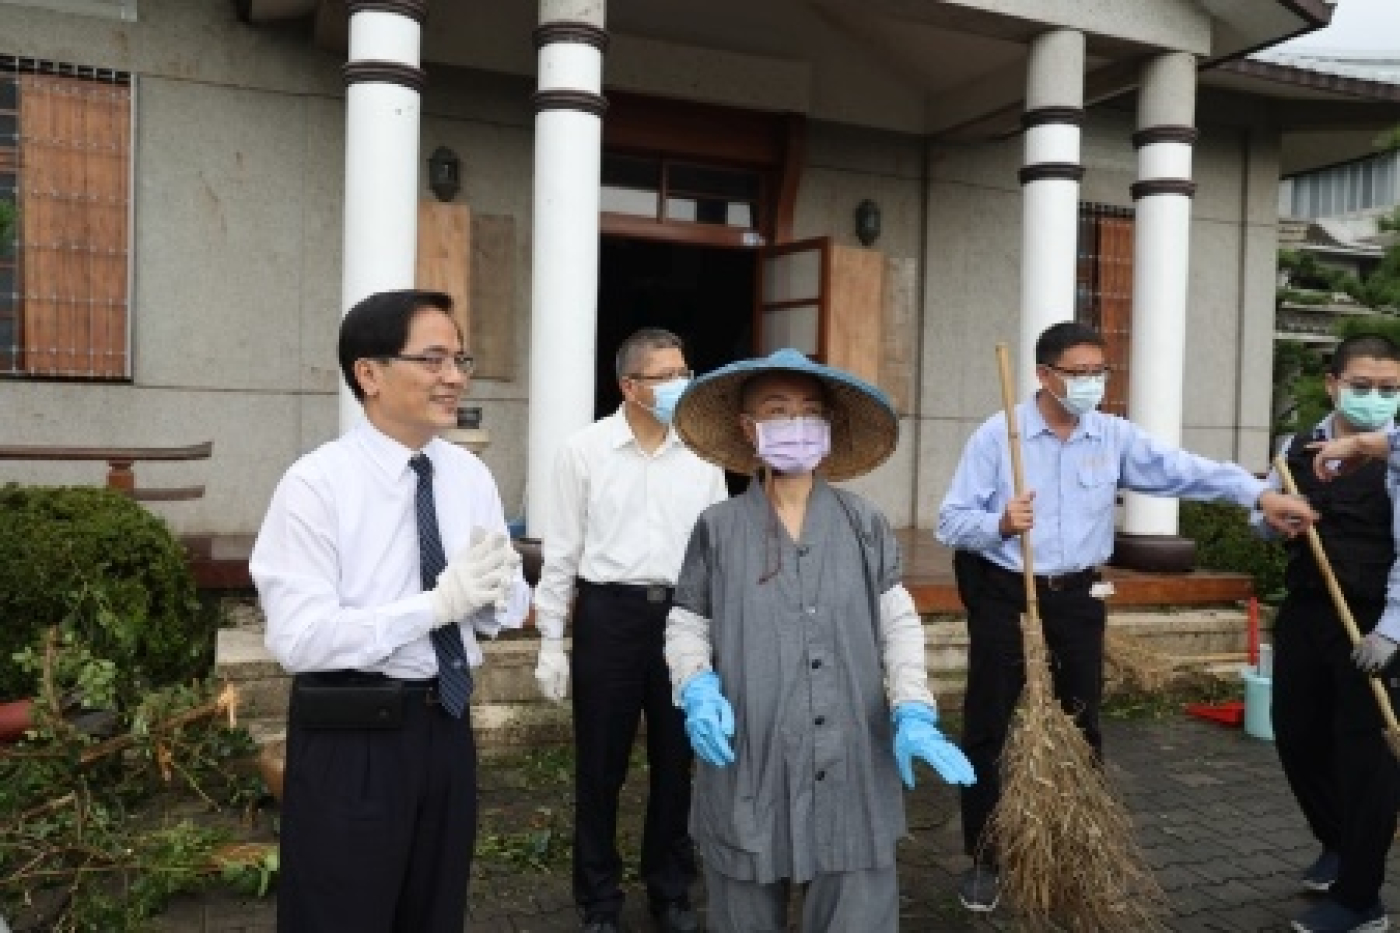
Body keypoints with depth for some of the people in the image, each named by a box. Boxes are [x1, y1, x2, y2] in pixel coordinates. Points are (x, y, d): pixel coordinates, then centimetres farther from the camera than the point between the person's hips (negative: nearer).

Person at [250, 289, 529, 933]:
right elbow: (298, 638, -22)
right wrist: (440, 601, -28)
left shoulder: (471, 475, 3)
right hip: (350, 738, -5)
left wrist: (495, 591, -17)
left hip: (447, 725, 6)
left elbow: (513, 608, 6)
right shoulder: (315, 484, -15)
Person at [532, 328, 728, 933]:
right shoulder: (584, 450, -4)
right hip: (608, 613, -2)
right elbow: (562, 549, 0)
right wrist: (550, 640, 0)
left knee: (676, 760, 14)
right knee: (600, 763, 9)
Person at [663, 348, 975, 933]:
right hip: (749, 767, 0)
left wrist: (913, 714, -9)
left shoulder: (864, 524, 2)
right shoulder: (718, 528, -1)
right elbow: (686, 626, 5)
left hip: (851, 769, 1)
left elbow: (899, 625, 3)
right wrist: (698, 690, -12)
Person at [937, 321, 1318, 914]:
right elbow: (951, 522, -11)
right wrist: (999, 524, -30)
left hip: (1077, 599, 4)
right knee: (988, 730, 2)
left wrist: (1258, 494, -21)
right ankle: (983, 860, 17)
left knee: (1080, 727, 12)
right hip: (1003, 597, -3)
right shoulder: (996, 435, -9)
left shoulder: (1115, 437, 2)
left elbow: (1182, 469, -9)